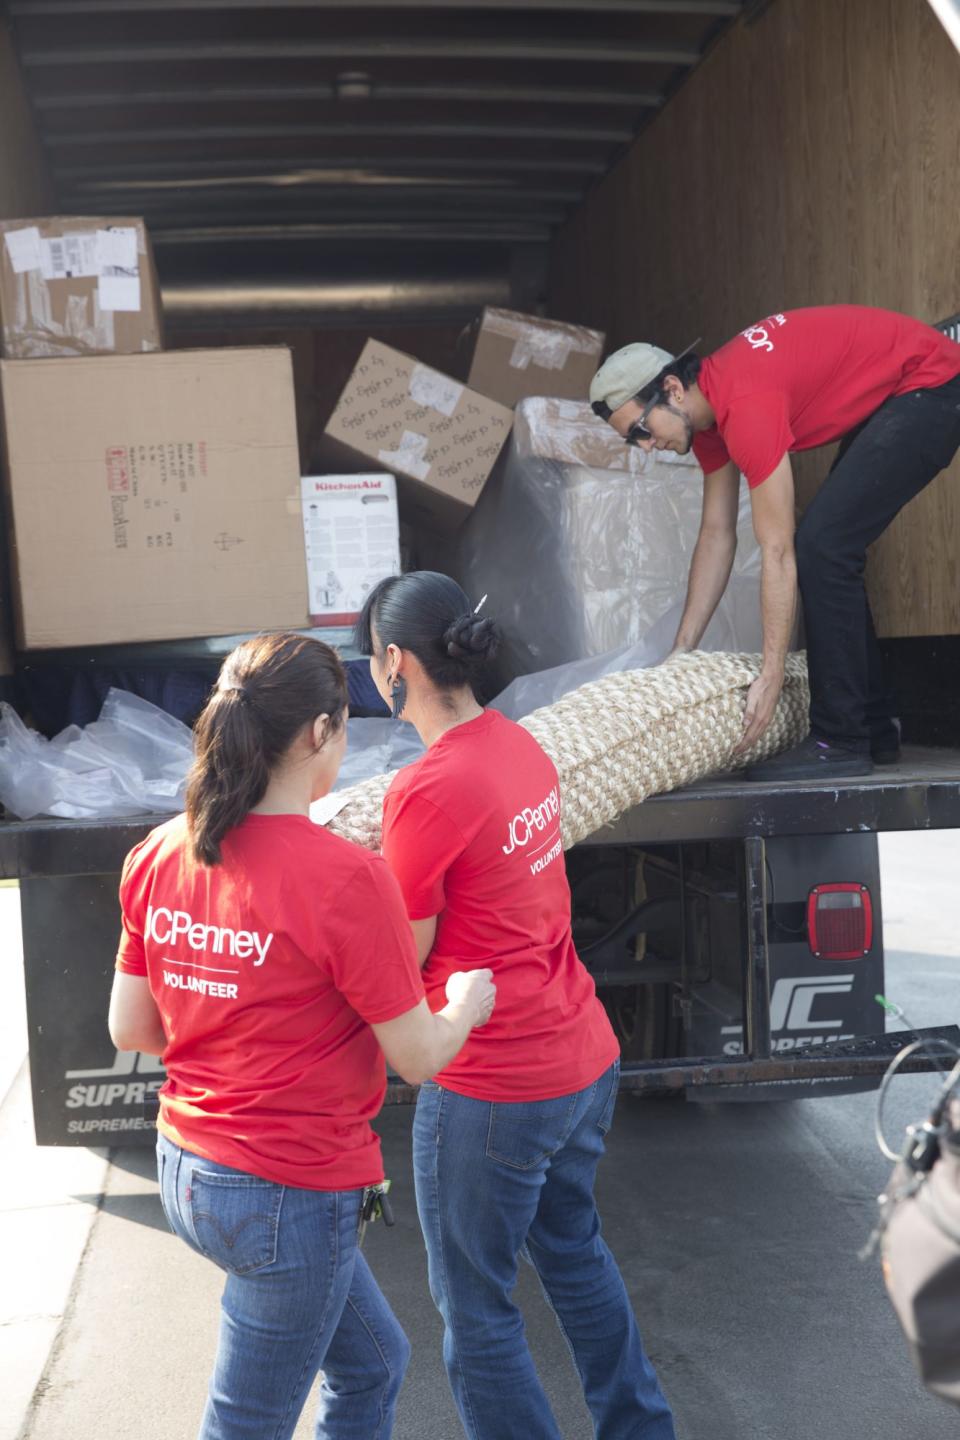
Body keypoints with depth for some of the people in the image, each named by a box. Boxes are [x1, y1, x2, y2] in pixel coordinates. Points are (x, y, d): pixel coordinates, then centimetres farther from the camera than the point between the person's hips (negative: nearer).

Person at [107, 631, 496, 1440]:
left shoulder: (160, 855, -3)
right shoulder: (344, 878, -23)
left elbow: (131, 1030, 4)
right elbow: (419, 1058, -14)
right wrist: (466, 1004, 6)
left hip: (186, 1169, 7)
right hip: (290, 1195, -7)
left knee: (373, 1363, 26)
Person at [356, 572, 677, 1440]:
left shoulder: (429, 790, -22)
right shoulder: (521, 746, 3)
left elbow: (402, 956, -14)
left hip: (493, 1091, -9)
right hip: (583, 1058, 9)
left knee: (475, 1310, 10)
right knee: (575, 1250, 28)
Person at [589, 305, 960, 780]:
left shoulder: (745, 405, -28)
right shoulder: (706, 407, 1)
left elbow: (777, 551, -28)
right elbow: (716, 535, 5)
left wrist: (771, 677, -25)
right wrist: (682, 651, 4)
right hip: (886, 398, 10)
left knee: (823, 545, -16)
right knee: (831, 552, 10)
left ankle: (840, 744, -11)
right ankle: (875, 730, 17)